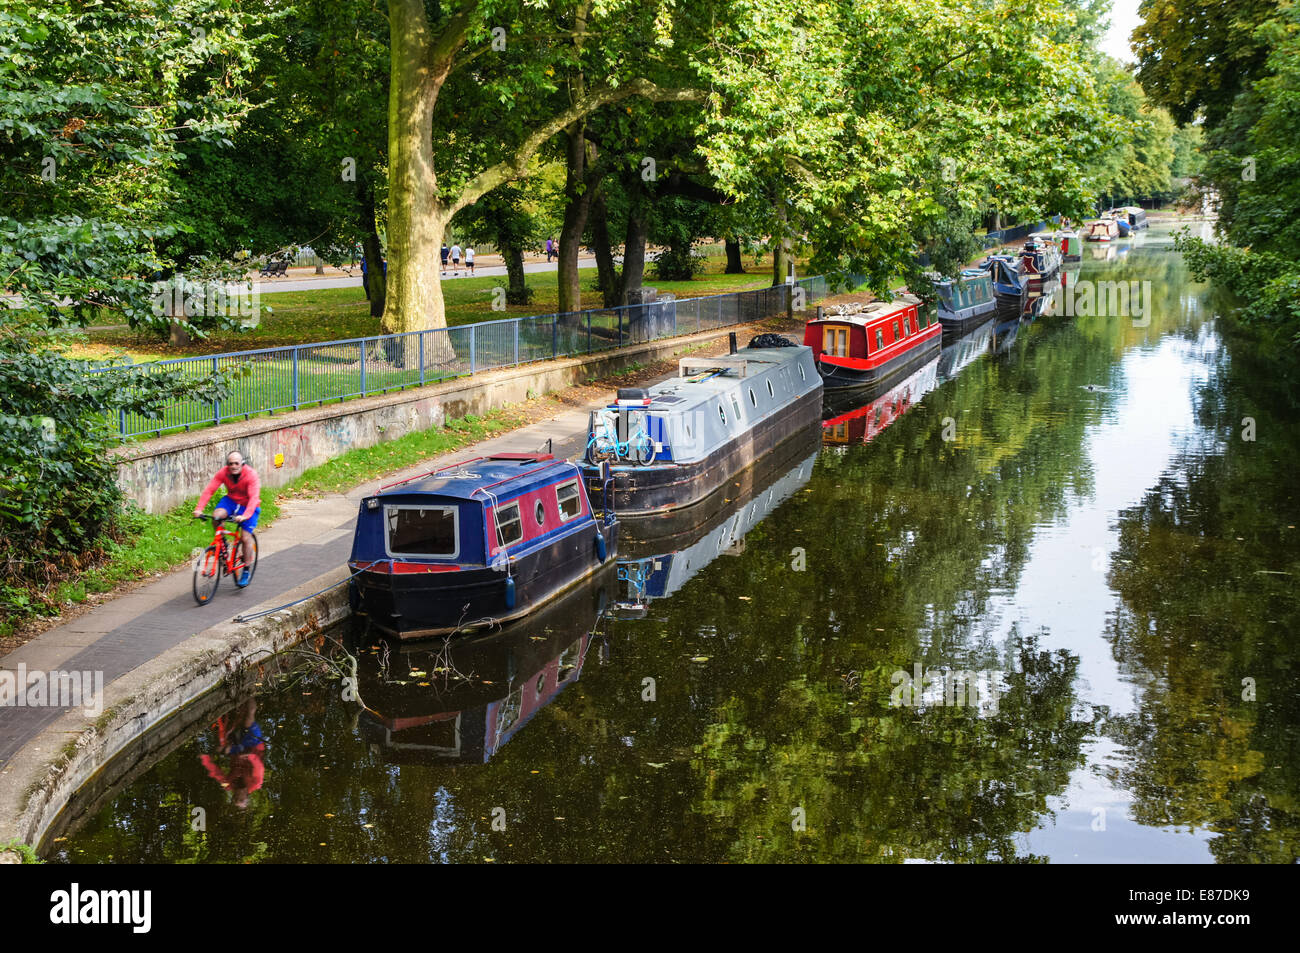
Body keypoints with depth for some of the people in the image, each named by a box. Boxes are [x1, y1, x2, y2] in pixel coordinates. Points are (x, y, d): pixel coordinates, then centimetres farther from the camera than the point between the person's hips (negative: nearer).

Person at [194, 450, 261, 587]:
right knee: (217, 515, -28)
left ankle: (246, 571, 7)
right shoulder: (223, 473, -16)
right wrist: (199, 508, -36)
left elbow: (254, 497, -35)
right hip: (231, 500, 3)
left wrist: (245, 516, -49)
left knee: (245, 537, -9)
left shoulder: (251, 475, -27)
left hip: (248, 506, -3)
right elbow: (209, 490, -22)